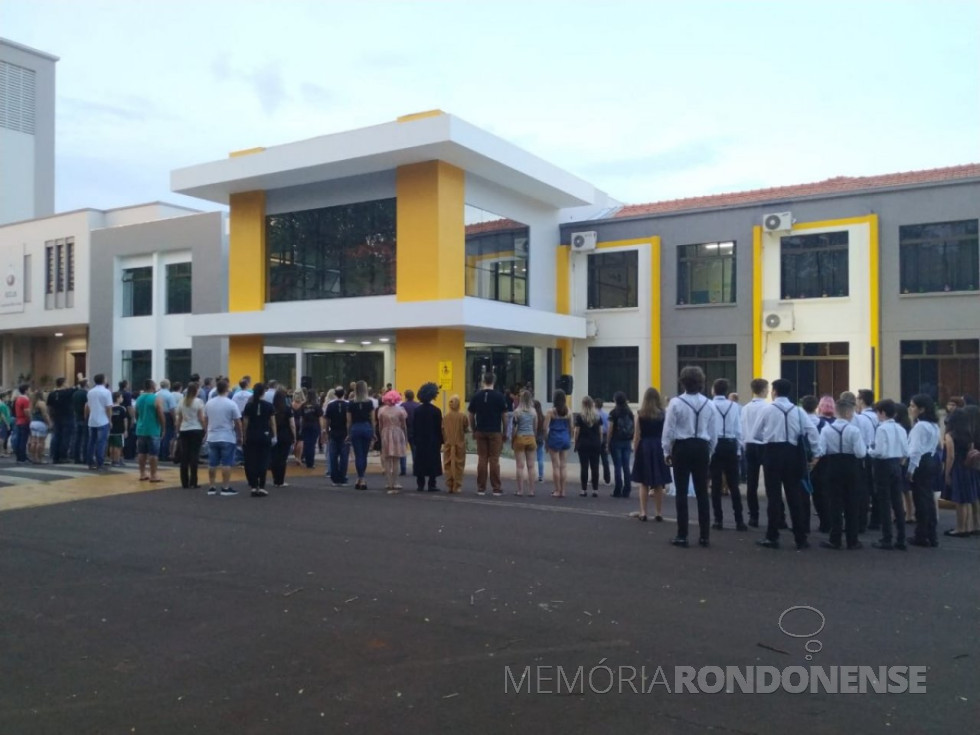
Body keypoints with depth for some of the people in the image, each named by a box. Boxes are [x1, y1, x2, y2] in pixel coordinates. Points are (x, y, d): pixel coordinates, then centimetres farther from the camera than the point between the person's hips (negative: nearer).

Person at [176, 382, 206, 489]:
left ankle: (184, 482, 11)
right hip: (196, 431, -4)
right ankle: (193, 483, -2)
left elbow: (179, 419, 9)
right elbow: (201, 419, -9)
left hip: (184, 431, 4)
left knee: (184, 457, 7)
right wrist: (205, 430, -2)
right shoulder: (199, 401, -7)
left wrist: (178, 431, 16)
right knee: (194, 456, -1)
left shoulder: (182, 401, 6)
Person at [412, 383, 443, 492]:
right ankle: (432, 485, -1)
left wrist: (415, 439, 10)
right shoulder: (436, 411, -9)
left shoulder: (417, 410, 1)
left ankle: (420, 484, 8)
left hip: (420, 441, 3)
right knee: (433, 462, 0)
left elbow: (414, 427, 3)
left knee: (420, 462, 7)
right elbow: (439, 428, -7)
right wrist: (440, 441, 0)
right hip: (433, 441, -3)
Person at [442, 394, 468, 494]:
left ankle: (449, 486, 11)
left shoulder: (445, 417, -3)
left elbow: (442, 431, 2)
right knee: (458, 465, 3)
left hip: (448, 444, 2)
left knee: (448, 465, 9)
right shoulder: (462, 417, -10)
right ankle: (457, 487, 1)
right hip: (459, 444, -2)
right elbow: (466, 429, -1)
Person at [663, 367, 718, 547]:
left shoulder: (676, 402, -10)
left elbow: (669, 430, -8)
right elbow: (714, 433, 6)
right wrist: (709, 452, 18)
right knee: (702, 492, 9)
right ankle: (704, 536, 13)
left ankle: (682, 536, 4)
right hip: (701, 448, 4)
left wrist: (667, 451, 3)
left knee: (681, 492, 2)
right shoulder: (708, 404, 2)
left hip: (682, 448, -3)